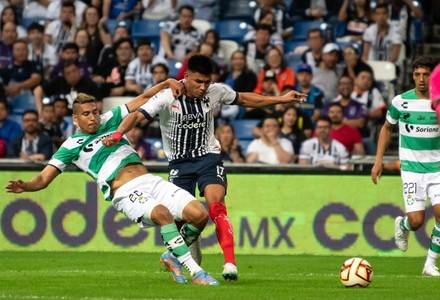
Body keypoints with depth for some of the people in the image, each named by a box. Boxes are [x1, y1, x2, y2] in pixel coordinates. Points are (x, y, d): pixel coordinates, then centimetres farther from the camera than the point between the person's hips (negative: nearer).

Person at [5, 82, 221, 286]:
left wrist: (167, 83, 11)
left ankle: (172, 256, 15)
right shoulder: (72, 146, 7)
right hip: (126, 193, -6)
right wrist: (24, 186, -19)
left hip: (151, 181, 6)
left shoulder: (109, 121, 19)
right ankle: (195, 272, -31)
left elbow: (143, 99, 24)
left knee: (199, 215, -12)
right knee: (162, 213, -36)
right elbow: (43, 179, 2)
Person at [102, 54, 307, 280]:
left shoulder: (216, 92, -6)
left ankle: (230, 263, -28)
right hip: (179, 162, 0)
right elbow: (137, 115, -25)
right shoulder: (168, 97, -17)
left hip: (208, 158, 0)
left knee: (216, 206, -22)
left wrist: (281, 99, 13)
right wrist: (119, 133, -44)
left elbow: (245, 99, 12)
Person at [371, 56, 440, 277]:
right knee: (416, 221, -9)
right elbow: (387, 128, 13)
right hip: (411, 167, -1)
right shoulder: (401, 101, -3)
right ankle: (402, 225, 30)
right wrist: (378, 160, 7)